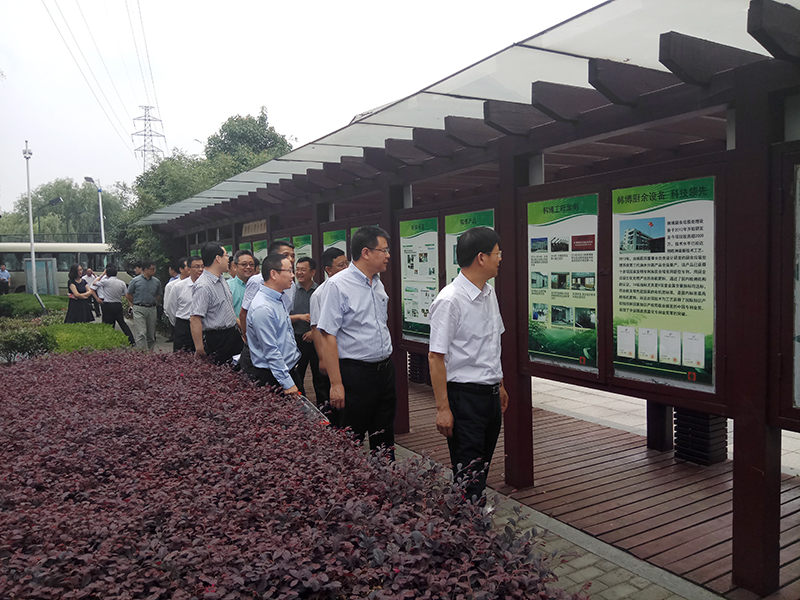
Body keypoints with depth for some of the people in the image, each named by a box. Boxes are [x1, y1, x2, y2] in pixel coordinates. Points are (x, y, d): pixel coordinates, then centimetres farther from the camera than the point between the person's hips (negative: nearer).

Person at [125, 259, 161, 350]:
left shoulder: (156, 281, 7)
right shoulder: (135, 281, -2)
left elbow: (158, 295, 21)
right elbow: (129, 295, 7)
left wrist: (152, 302, 12)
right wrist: (137, 303, 10)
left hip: (152, 309, 4)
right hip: (139, 309, -4)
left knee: (151, 334, 8)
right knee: (141, 333, -12)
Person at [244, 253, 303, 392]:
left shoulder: (278, 300, 10)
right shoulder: (263, 308, -22)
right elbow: (270, 351, -23)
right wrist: (287, 384, -21)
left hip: (290, 369, 9)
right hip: (272, 377, -9)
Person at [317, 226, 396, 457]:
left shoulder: (378, 284, 11)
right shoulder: (338, 285, -14)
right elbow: (328, 336, -17)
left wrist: (387, 363, 18)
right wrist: (336, 384, -19)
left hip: (386, 369, 7)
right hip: (356, 373, -7)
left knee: (385, 439, 15)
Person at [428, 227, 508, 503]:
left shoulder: (489, 294, 9)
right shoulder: (449, 300, -18)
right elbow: (436, 357, -18)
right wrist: (442, 407, -19)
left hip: (490, 394, 8)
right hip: (464, 395, -8)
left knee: (482, 468, 17)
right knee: (468, 474, -3)